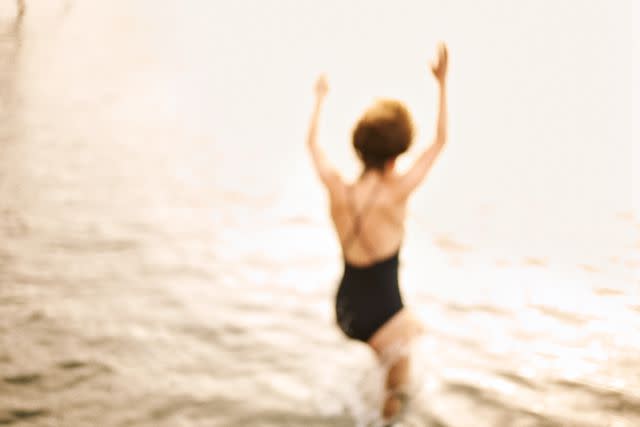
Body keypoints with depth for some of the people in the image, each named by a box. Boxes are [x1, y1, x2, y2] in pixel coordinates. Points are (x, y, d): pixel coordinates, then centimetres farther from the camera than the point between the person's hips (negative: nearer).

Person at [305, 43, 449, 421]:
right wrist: (443, 83, -6)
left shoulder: (337, 190, -14)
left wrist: (321, 99, 22)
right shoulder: (395, 194, -25)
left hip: (346, 308, 5)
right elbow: (440, 142, -14)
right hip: (384, 315, -5)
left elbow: (312, 143, 6)